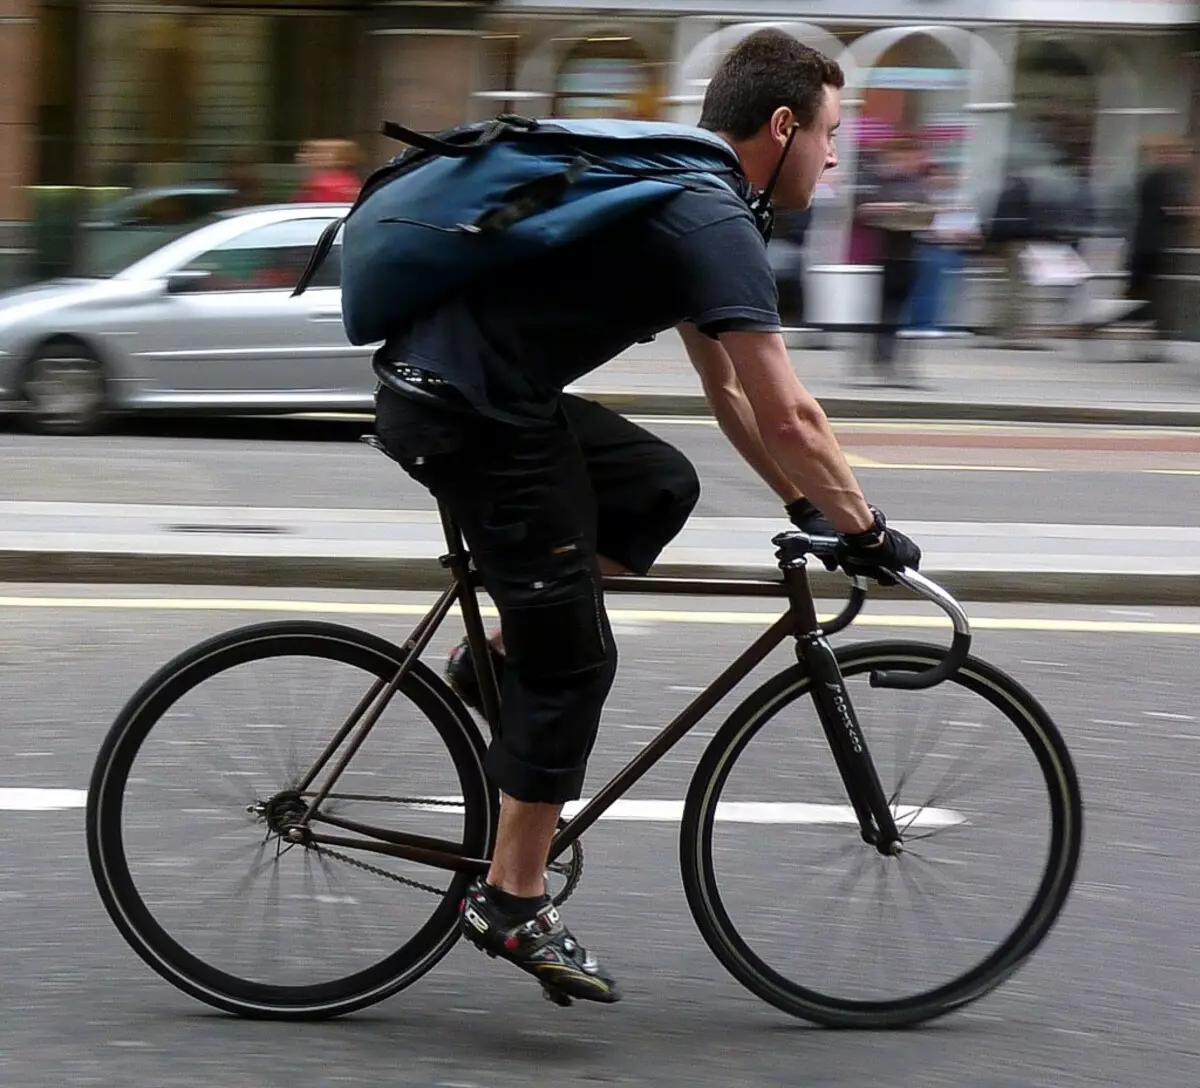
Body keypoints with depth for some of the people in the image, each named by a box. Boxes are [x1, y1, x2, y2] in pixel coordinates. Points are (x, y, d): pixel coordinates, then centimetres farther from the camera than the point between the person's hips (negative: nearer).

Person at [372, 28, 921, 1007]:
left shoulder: (680, 200, 18)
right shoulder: (715, 226, -14)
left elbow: (729, 391, 24)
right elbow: (787, 417, -16)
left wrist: (805, 504, 21)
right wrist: (864, 531, -6)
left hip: (459, 390, 10)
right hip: (468, 411, -10)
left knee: (659, 488, 20)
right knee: (573, 658, -3)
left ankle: (497, 661, 18)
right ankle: (513, 907, 3)